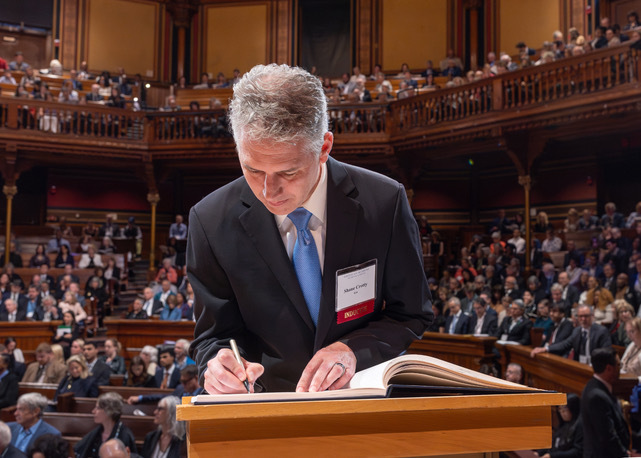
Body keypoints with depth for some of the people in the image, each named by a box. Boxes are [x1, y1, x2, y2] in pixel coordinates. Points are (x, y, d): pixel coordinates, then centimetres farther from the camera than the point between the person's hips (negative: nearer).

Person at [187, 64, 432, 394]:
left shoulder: (383, 203, -12)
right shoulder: (211, 221, -10)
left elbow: (411, 314, -1)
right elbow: (215, 333, 0)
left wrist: (353, 350, -19)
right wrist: (218, 362, -23)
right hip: (265, 402, 0)